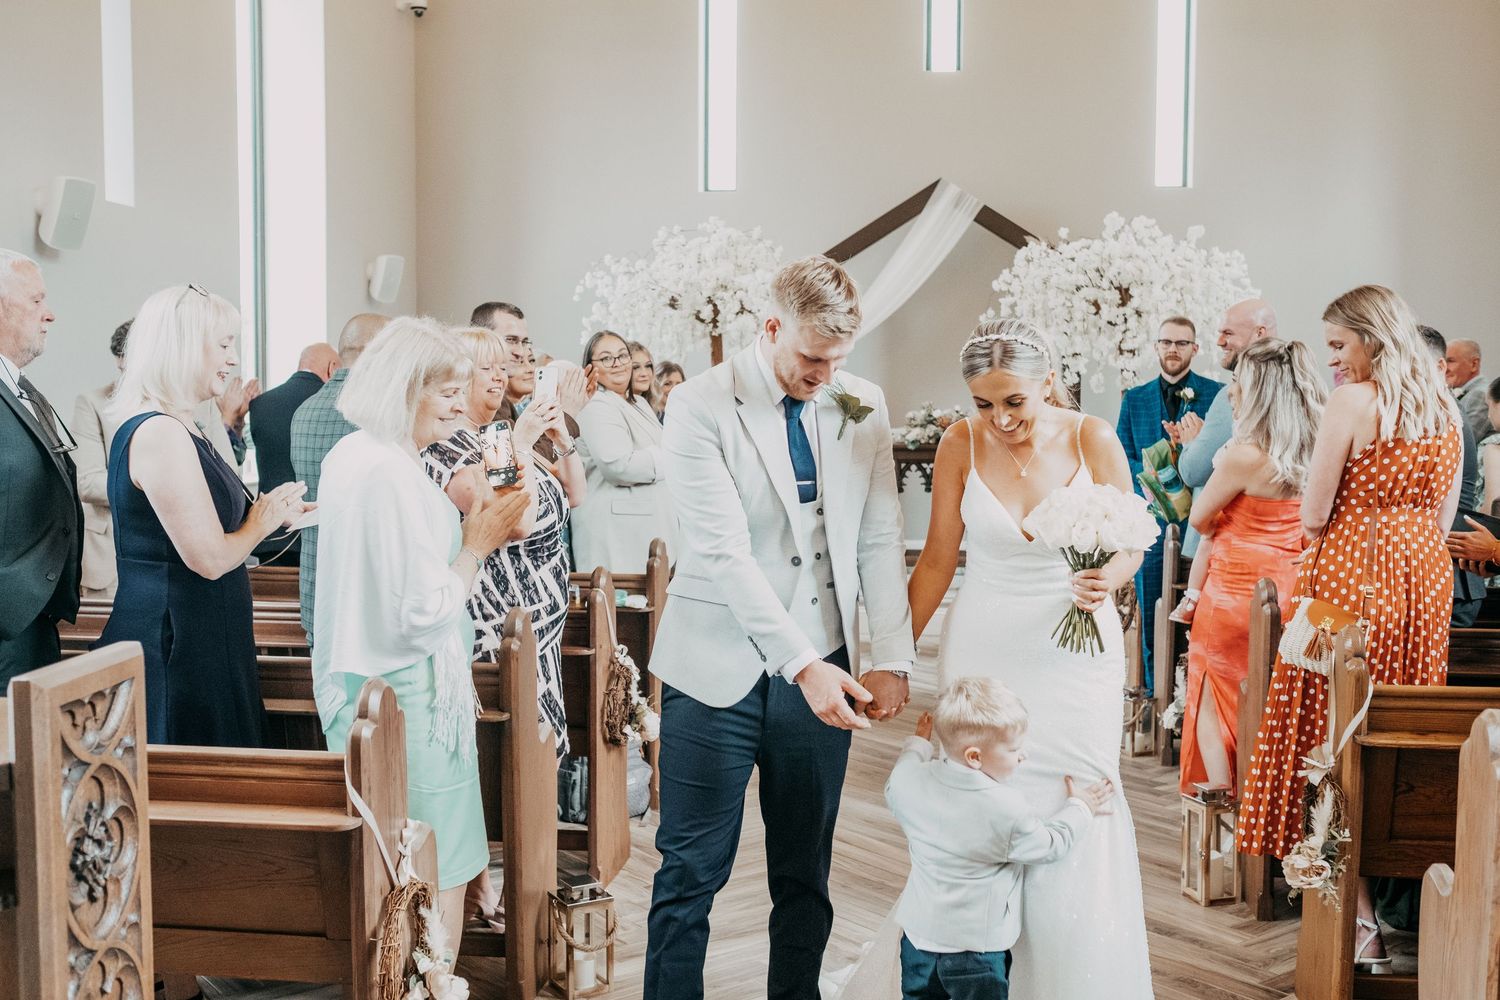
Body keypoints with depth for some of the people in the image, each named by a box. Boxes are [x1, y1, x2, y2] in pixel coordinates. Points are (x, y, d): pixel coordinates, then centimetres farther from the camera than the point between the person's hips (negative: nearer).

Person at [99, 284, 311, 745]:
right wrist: (262, 520, -6)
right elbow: (210, 558, -22)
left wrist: (269, 511, 9)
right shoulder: (159, 433, -19)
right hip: (172, 650, -10)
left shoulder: (175, 428, 13)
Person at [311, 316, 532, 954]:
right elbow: (426, 612, -22)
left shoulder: (352, 454, 11)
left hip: (362, 683, 11)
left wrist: (470, 531, 9)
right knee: (436, 883, -1)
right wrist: (478, 542, -10)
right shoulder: (390, 471, -20)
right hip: (410, 697, -10)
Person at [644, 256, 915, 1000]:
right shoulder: (702, 407, -11)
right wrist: (801, 666, -23)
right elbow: (723, 553, -18)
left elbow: (880, 541, 3)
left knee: (806, 873, 15)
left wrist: (893, 659, -6)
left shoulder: (863, 405, 3)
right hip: (720, 668, -3)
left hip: (823, 668, 4)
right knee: (691, 873, 4)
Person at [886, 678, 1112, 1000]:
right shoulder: (1007, 811, -24)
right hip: (974, 947, -5)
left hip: (918, 934, 5)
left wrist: (918, 743, 28)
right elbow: (1051, 845, -7)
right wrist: (1081, 807, 10)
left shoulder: (911, 781, -11)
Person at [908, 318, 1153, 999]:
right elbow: (937, 559, 1)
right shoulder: (961, 444, -6)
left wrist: (1109, 579, -21)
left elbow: (1131, 540, 1)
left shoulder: (1092, 438, -8)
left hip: (1077, 650, 0)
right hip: (984, 653, 1)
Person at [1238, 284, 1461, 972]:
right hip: (1424, 575, 7)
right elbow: (1442, 518, 14)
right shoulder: (1444, 407, 9)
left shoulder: (1352, 402, -12)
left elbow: (1313, 517, -11)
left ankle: (1360, 920, 1)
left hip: (1352, 575, -7)